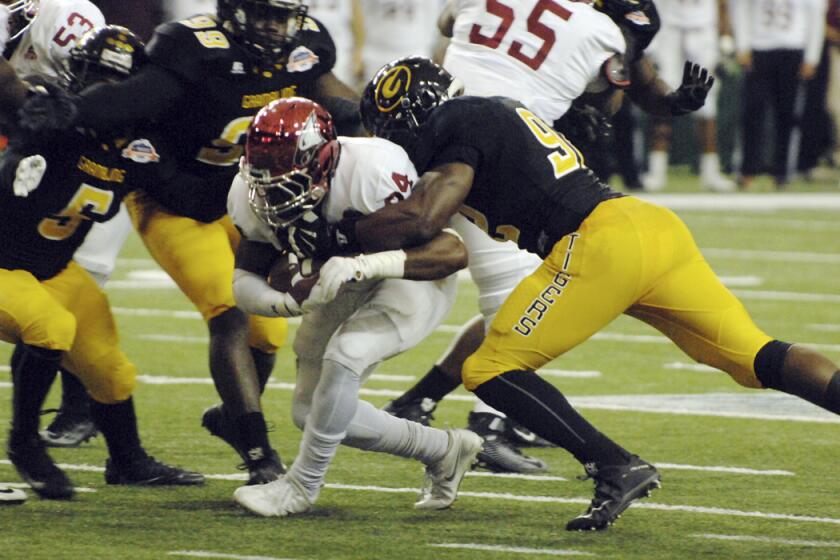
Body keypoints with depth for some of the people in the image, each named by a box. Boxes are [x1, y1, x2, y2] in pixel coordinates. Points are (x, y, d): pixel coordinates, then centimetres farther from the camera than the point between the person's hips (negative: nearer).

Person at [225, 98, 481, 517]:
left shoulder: (372, 172, -38)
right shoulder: (252, 195, -21)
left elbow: (453, 252, -42)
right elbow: (244, 282, -12)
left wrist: (365, 264, -55)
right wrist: (286, 301, -36)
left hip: (415, 277, -7)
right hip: (343, 289, 7)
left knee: (344, 356, -31)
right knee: (311, 412, 5)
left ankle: (301, 485, -12)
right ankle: (443, 452, 24)